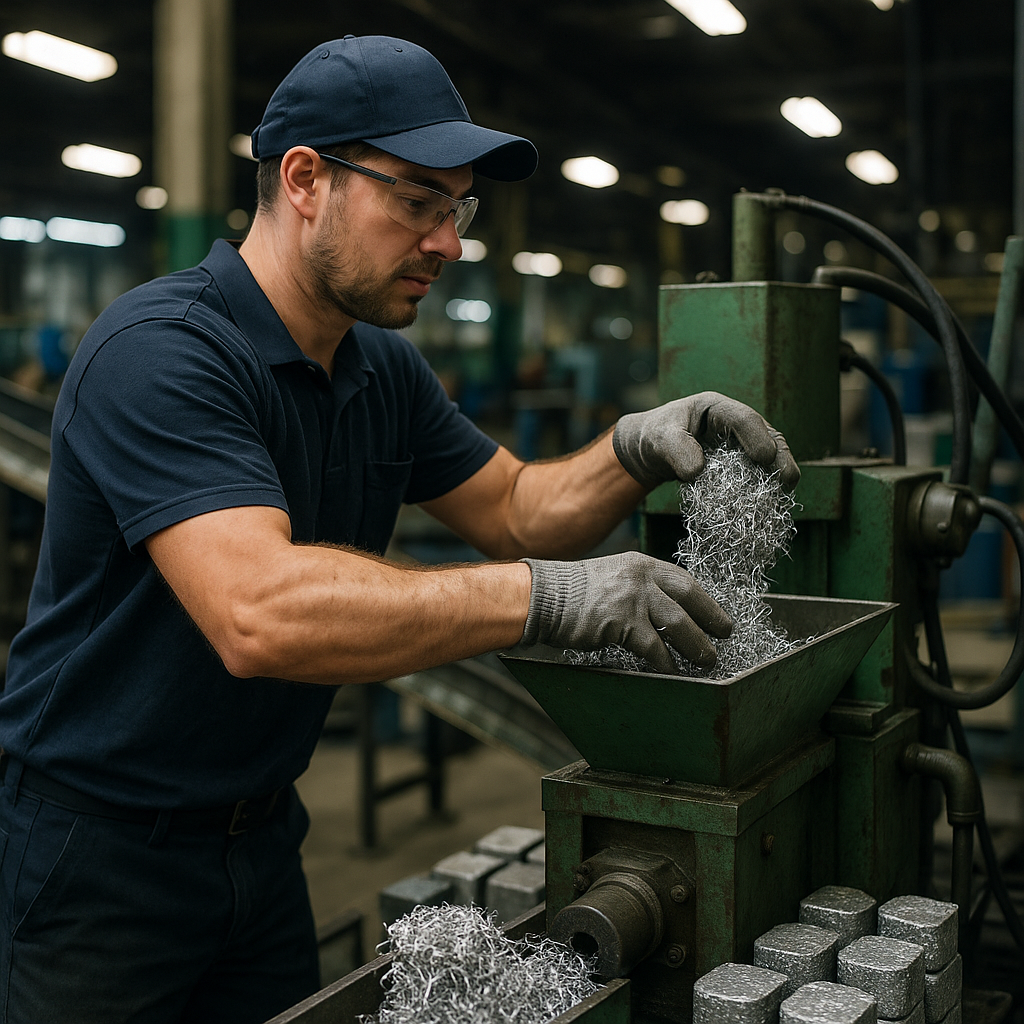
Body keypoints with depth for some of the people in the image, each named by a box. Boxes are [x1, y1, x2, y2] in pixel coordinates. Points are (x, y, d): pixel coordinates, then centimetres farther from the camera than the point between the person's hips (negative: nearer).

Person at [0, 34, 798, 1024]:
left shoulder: (384, 370, 3)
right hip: (98, 850, -7)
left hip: (258, 830, 8)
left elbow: (515, 511, 7)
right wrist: (547, 596, -38)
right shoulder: (161, 350, -25)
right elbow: (258, 612, -38)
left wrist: (634, 448, -13)